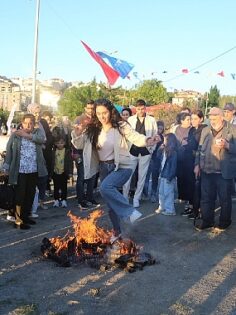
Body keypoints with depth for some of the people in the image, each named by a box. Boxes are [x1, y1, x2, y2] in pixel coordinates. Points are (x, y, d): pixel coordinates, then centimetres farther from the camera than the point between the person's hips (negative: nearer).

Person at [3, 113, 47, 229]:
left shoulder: (38, 131, 7)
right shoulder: (15, 135, 0)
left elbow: (41, 139, -15)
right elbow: (9, 151, 0)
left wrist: (27, 135, -18)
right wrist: (7, 167, -6)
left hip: (33, 170, 4)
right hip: (20, 171, -3)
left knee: (30, 194, 12)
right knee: (20, 195, -3)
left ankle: (25, 216, 28)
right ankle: (18, 220, 4)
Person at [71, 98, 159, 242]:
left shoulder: (121, 126, -12)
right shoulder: (93, 130, 0)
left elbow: (136, 137, -19)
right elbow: (79, 145, 0)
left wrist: (147, 141, -41)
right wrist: (77, 134, -22)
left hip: (122, 166, -5)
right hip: (104, 168, 6)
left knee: (105, 187, -32)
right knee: (111, 203, 12)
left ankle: (130, 212, -16)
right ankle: (117, 231, 31)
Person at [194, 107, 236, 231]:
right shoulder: (205, 130, 12)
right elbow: (200, 149, 16)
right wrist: (197, 165, 9)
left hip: (224, 172, -4)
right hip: (207, 171, 4)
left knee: (225, 199, 8)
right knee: (206, 198, 10)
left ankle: (224, 222, 24)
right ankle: (207, 220, 24)